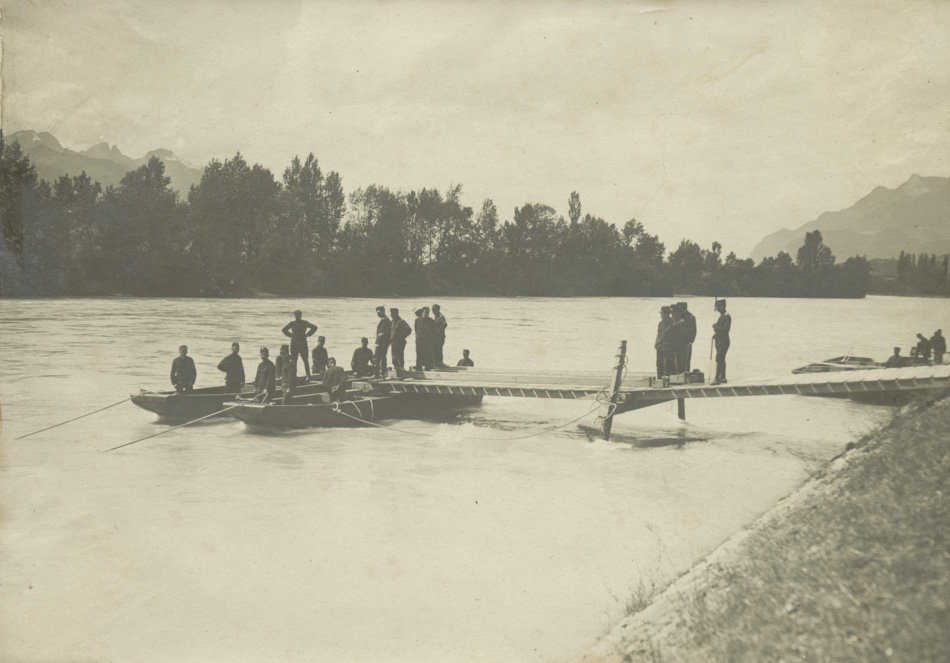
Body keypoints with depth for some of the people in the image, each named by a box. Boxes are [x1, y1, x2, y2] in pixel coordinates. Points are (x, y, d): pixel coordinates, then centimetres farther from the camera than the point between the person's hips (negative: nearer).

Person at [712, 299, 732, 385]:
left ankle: (717, 378, -14)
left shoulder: (727, 317, -14)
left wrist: (715, 326, -15)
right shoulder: (721, 316, 16)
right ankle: (722, 377, 20)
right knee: (721, 359, 13)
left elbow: (725, 329, -22)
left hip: (723, 341, -10)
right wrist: (715, 333, 7)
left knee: (719, 359, -12)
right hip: (719, 340, 10)